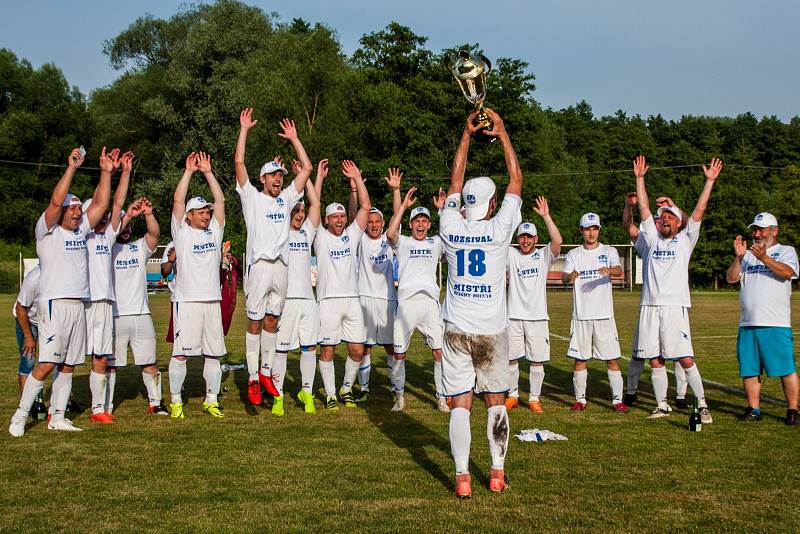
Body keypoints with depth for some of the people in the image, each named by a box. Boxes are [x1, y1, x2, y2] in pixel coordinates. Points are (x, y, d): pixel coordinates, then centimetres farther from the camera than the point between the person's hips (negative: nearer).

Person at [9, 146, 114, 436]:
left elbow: (100, 204, 12)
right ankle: (20, 416, -4)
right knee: (46, 364, -12)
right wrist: (71, 167, -18)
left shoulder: (81, 230, 16)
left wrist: (106, 171, 4)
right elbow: (55, 201, -16)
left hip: (79, 304, 7)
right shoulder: (47, 230, -1)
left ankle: (57, 417, 13)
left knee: (68, 365, 7)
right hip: (55, 303, -7)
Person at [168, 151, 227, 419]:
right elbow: (178, 201, -7)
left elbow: (220, 200, 8)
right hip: (187, 300, -4)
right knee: (180, 352, -5)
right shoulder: (182, 233, 2)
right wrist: (189, 171, -7)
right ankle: (176, 401, 3)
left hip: (212, 300, 5)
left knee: (214, 353, 7)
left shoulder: (214, 231, 13)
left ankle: (211, 400, 17)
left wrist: (208, 172, 4)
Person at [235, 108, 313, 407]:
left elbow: (307, 168, 16)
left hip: (281, 266, 4)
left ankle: (266, 372, 19)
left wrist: (293, 138, 16)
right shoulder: (252, 197, 6)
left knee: (272, 321, 10)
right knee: (255, 322, -2)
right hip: (259, 264, -4)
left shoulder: (286, 199, 16)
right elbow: (239, 162, -3)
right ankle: (252, 379, 1)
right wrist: (244, 130, -1)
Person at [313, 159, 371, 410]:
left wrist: (357, 178, 3)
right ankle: (330, 394, 11)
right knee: (327, 350, 0)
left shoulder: (352, 235, 12)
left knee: (357, 350, 2)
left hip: (352, 298, 3)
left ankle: (347, 388, 22)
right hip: (328, 299, -3)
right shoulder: (321, 237, 4)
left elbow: (365, 207, 7)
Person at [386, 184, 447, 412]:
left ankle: (441, 398, 9)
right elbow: (390, 234, -13)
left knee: (439, 353, -2)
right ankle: (399, 397, 18)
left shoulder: (436, 242, 17)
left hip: (430, 302, 2)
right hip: (407, 301, -2)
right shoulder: (403, 242, 10)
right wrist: (403, 205, -11)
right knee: (399, 354, 2)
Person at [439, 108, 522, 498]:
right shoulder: (499, 230, -7)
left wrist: (467, 134, 19)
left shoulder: (450, 228, -2)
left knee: (460, 404, 1)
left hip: (456, 330, 1)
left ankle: (463, 477, -3)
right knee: (496, 401, 12)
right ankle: (497, 473, 15)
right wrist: (502, 132, 10)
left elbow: (456, 181, 13)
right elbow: (516, 179, 4)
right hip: (492, 331, -1)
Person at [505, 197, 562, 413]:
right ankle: (513, 396, 21)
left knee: (537, 360, 3)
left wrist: (546, 216, -20)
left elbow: (557, 241, -15)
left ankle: (534, 399, 14)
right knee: (511, 359, 6)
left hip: (538, 316, -1)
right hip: (514, 316, 1)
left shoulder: (543, 255, 3)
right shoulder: (511, 255, 7)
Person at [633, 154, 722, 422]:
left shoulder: (685, 240, 10)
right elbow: (644, 207, 13)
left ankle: (702, 405, 4)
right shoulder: (651, 239, 17)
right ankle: (662, 405, 17)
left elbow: (699, 211, 4)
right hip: (649, 307, 3)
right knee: (655, 362, 6)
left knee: (686, 360, -6)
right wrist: (639, 178, 8)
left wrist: (710, 181, -2)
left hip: (675, 307, -3)